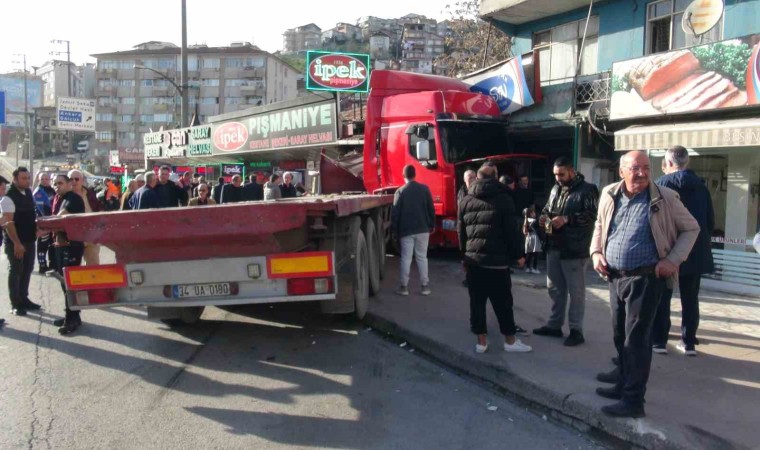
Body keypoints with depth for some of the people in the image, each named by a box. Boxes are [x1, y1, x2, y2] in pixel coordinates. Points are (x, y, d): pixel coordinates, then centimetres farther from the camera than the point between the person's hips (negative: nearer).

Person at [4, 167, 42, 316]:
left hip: (29, 239, 7)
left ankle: (24, 299, 27)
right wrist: (17, 243, -22)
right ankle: (15, 304, 11)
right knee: (16, 271, 2)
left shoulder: (28, 193, 7)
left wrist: (37, 227, 8)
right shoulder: (9, 197, -17)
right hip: (15, 242, -7)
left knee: (27, 270, 14)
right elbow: (8, 222, -20)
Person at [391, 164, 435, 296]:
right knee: (422, 257, 7)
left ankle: (404, 287, 5)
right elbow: (431, 208, 4)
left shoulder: (400, 191, -4)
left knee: (406, 258, 2)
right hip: (423, 229, 2)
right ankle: (425, 286, 8)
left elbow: (395, 212, -3)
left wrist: (394, 230, 5)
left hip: (406, 230, -2)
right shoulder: (424, 189, 1)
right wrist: (432, 225, 15)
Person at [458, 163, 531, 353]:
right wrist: (518, 254, 1)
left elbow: (461, 232, 13)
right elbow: (511, 230, -6)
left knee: (477, 301, 7)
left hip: (473, 259, 4)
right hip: (497, 259, -4)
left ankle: (481, 341, 11)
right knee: (503, 302, 4)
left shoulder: (466, 201, 10)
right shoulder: (503, 199, -4)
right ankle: (510, 341, 12)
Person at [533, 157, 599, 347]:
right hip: (553, 247, 8)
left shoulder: (587, 190, -9)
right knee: (555, 288, 15)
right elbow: (548, 208, 24)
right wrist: (544, 216, 2)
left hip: (574, 249, -7)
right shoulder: (556, 189, 14)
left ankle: (576, 330, 11)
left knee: (576, 291, 2)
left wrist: (566, 219, -23)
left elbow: (592, 215, -17)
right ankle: (554, 325, 27)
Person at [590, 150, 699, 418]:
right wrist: (596, 252, 3)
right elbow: (600, 226, 20)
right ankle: (625, 384, 32)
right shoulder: (609, 195, 4)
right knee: (620, 336, 16)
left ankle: (633, 400, 2)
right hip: (615, 277, 6)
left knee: (636, 338, -5)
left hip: (645, 278, -5)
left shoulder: (665, 198, -8)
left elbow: (691, 229, 2)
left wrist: (673, 260, -9)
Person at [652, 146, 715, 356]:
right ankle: (689, 342, 15)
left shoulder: (662, 183, -7)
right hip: (695, 251, 4)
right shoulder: (700, 186, 7)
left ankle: (659, 340, 7)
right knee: (690, 299, 11)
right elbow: (711, 222, 9)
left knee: (662, 298, 5)